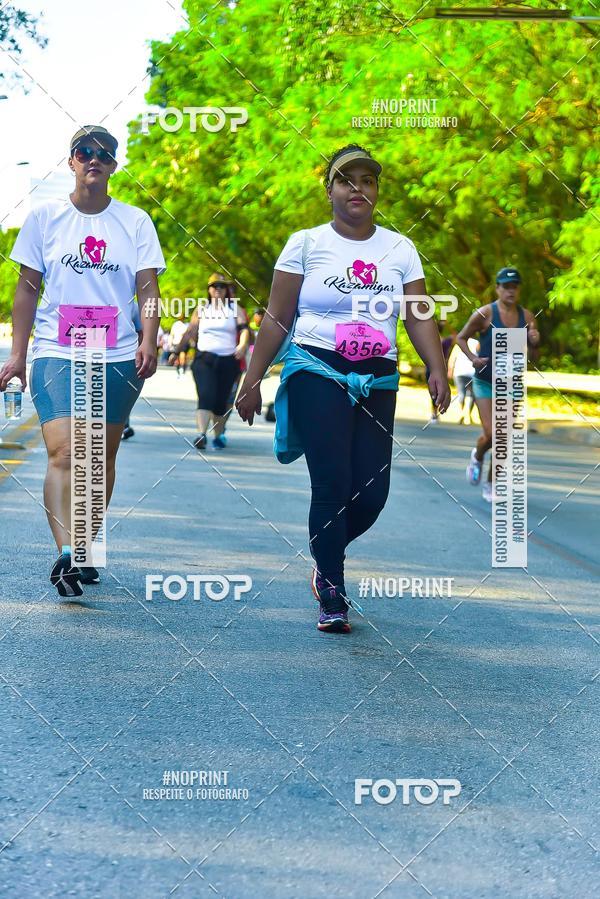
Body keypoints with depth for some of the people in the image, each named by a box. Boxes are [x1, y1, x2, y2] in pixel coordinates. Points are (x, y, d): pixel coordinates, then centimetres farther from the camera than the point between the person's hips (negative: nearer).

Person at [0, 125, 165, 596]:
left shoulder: (136, 222, 7)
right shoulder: (44, 217, 6)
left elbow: (148, 288, 3)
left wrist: (148, 342, -13)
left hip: (119, 358, 2)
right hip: (57, 354, -2)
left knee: (102, 457, 8)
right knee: (63, 453, -18)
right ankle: (66, 554, -28)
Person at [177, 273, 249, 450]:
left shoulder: (234, 309, 7)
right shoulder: (201, 309, 10)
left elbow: (244, 328, -6)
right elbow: (190, 332, 16)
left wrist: (243, 345, -25)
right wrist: (177, 351, 15)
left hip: (228, 361, 1)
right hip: (204, 359, -1)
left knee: (221, 401, 5)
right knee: (206, 396, -18)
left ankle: (218, 435, 22)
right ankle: (201, 434, -27)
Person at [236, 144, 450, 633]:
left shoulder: (400, 248, 10)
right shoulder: (306, 243, 2)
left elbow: (419, 318, 5)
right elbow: (277, 318, 2)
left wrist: (438, 370, -11)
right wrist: (252, 380, -1)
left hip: (377, 383, 3)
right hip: (317, 374, -3)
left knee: (372, 492, -2)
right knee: (333, 485, -11)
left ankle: (326, 561, 27)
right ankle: (332, 596, -1)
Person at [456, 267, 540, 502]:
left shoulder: (527, 316, -1)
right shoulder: (485, 314, -11)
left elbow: (532, 347, 10)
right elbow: (461, 337, 0)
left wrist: (535, 340, -13)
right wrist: (473, 358, -16)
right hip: (485, 382, -3)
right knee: (491, 434, -11)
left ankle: (491, 484, 17)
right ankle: (478, 456, 25)